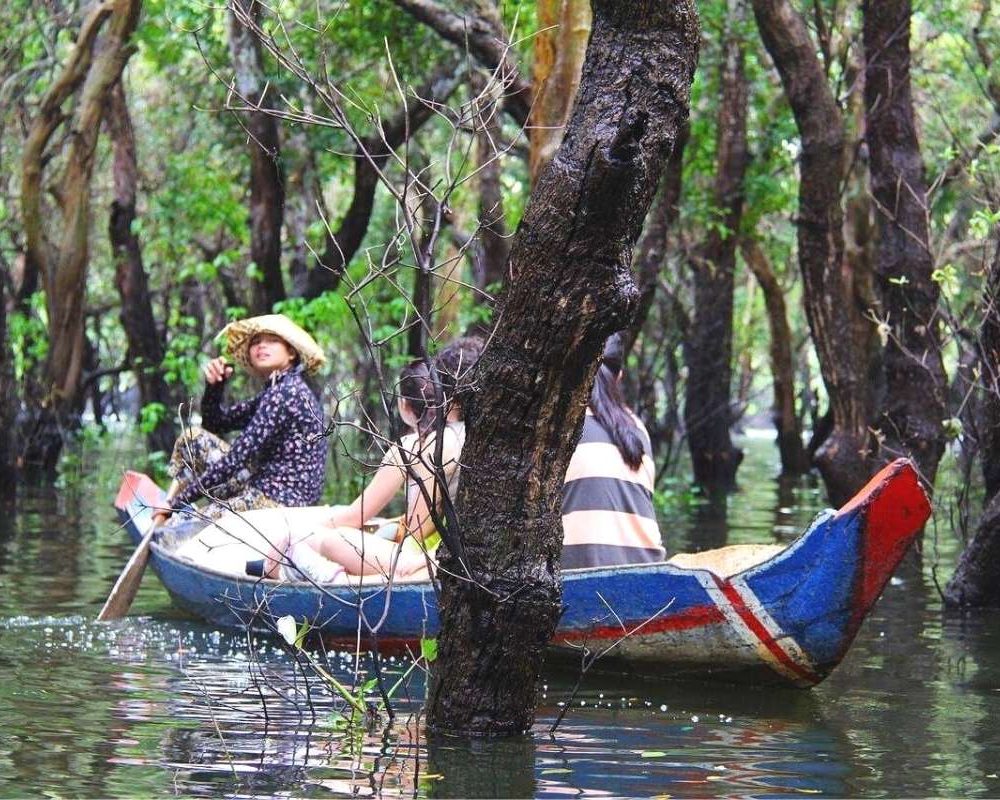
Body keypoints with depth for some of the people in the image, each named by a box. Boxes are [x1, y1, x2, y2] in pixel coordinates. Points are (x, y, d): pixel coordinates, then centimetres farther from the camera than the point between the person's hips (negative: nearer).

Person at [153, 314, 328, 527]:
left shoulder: (287, 392, -16)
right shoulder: (273, 392, 16)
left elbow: (236, 459, -20)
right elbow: (214, 423, 24)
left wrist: (179, 501, -15)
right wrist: (214, 385, 2)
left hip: (279, 500, -11)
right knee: (194, 437, 15)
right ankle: (159, 524, 6)